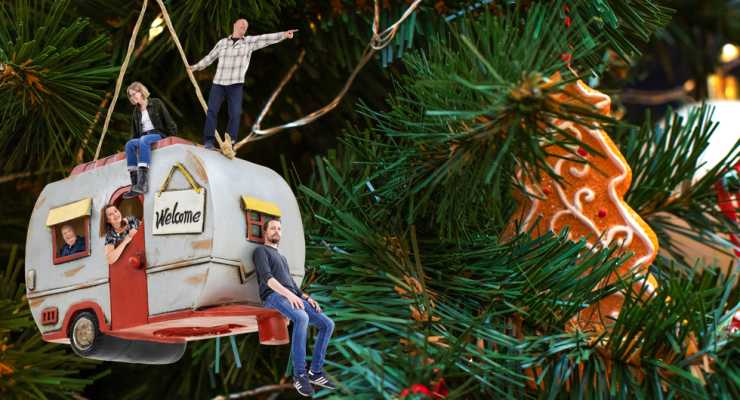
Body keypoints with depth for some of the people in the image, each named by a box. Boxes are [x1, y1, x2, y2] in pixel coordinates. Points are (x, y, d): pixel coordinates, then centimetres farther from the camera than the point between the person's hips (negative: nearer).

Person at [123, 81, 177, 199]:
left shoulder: (156, 103, 6)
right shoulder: (136, 112, 21)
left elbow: (168, 121, 0)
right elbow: (134, 132, 21)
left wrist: (173, 137, -10)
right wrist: (134, 141, 3)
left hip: (158, 135, -5)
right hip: (143, 138, 5)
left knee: (143, 140, -39)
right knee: (129, 144, -29)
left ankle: (143, 181, -50)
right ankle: (134, 183, -38)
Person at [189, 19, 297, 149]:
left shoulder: (249, 41, 5)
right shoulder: (222, 42, 9)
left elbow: (266, 38, -6)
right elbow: (210, 57, 19)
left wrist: (283, 34, -17)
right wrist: (196, 67, 24)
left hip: (235, 85, -1)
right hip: (218, 83, 1)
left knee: (235, 114, -7)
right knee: (212, 111, -4)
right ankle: (208, 141, 0)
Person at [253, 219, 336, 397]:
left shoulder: (282, 258, 35)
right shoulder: (261, 251, 7)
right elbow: (266, 277, -11)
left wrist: (307, 298, 8)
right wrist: (288, 294, -25)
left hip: (292, 298, 9)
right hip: (274, 297, -8)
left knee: (327, 324, -8)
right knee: (302, 318, -39)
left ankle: (315, 371, -6)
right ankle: (299, 374, -34)